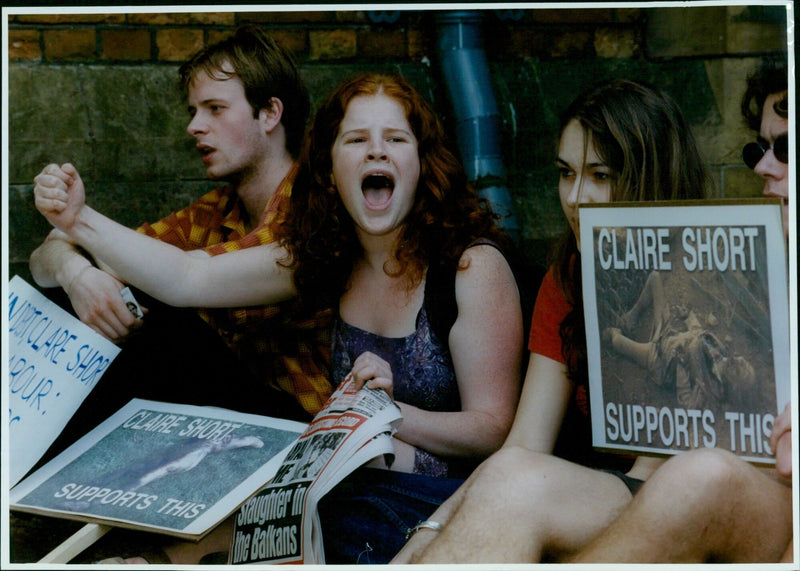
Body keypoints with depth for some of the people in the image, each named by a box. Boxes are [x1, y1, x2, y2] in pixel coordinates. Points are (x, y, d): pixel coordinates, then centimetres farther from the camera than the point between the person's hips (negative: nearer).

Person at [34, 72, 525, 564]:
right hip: (345, 482, 5)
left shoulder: (474, 264, -12)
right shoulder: (327, 257, 5)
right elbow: (188, 278, 2)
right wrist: (80, 221, -9)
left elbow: (495, 432, -12)